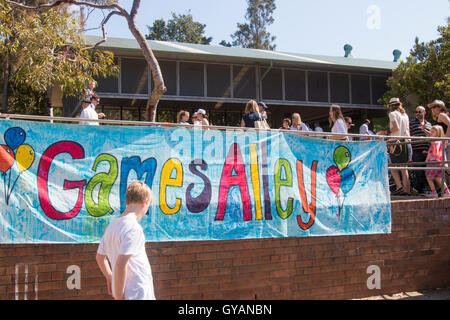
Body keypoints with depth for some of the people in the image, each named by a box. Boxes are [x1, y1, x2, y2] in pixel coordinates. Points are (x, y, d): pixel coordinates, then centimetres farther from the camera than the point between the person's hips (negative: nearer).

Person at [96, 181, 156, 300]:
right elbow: (120, 264, -26)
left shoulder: (112, 225, 8)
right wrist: (119, 296, -20)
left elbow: (100, 257, 19)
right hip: (139, 295, -9)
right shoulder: (133, 228, -20)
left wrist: (110, 277, 25)